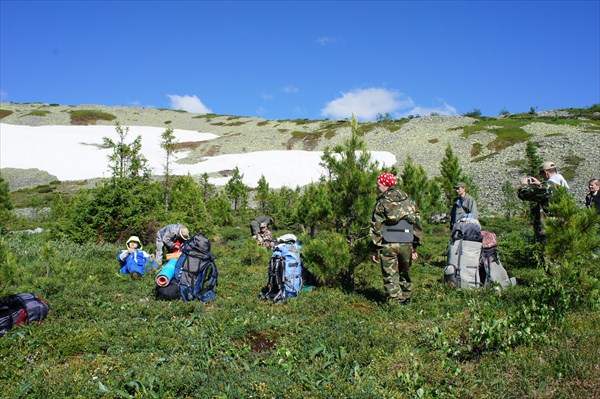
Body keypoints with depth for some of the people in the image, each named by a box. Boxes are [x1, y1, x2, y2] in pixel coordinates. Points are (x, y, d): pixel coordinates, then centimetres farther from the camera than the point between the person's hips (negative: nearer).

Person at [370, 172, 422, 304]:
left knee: (390, 276, 4)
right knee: (404, 273, 20)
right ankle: (405, 299, 27)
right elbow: (417, 225, 11)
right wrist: (415, 247, 16)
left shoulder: (382, 203, -3)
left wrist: (376, 249, 0)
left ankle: (395, 302, 2)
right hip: (406, 244, 4)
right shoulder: (409, 202, 10)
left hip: (388, 245, -4)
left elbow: (376, 228, -5)